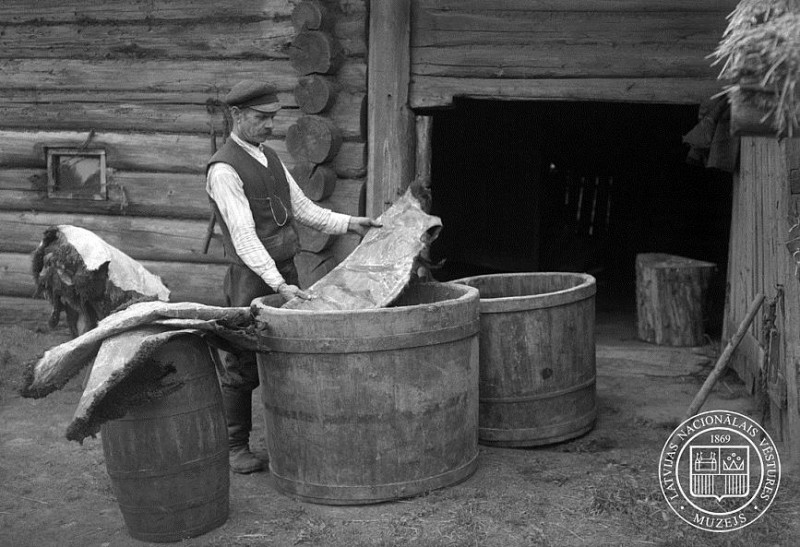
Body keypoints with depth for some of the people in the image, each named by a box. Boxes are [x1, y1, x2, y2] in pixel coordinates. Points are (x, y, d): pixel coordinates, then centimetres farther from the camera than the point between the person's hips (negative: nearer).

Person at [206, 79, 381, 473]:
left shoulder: (270, 158, 13)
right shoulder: (224, 170, -14)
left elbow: (302, 208, 16)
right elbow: (243, 235, -23)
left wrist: (348, 224, 4)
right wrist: (278, 285, -30)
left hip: (286, 273, 8)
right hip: (251, 278, -8)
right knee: (242, 364, 1)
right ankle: (236, 447, 13)